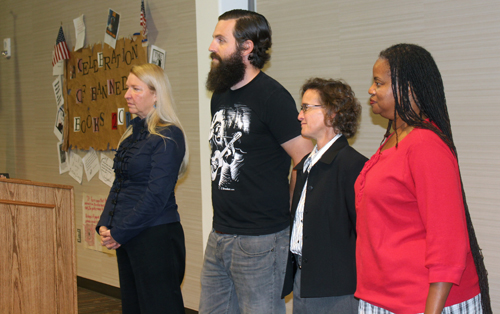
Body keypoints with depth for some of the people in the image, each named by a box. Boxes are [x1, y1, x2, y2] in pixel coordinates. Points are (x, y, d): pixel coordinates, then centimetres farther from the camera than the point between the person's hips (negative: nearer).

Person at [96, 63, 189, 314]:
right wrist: (104, 225, 3)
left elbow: (157, 195, -18)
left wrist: (119, 233, -14)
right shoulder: (133, 132, 13)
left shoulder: (169, 136, -13)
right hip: (126, 238, 8)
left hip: (156, 237, -8)